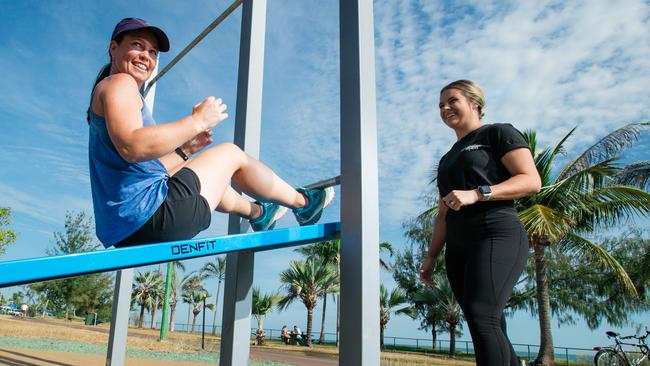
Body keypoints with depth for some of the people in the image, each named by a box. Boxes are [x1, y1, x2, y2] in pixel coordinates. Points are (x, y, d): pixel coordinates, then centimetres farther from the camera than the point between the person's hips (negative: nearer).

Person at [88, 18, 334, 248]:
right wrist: (197, 121, -20)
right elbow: (131, 148, -26)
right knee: (231, 154, 6)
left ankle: (258, 214, 52)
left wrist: (183, 150, 17)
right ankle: (302, 204, 21)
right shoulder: (118, 83, -5)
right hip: (152, 212, -10)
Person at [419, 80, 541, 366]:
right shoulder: (447, 160, 26)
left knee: (482, 318, -23)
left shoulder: (498, 134, 7)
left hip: (497, 235, -7)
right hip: (458, 247, 7)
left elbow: (531, 181, -7)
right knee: (491, 329, 3)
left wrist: (477, 194, -18)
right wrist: (431, 256, 15)